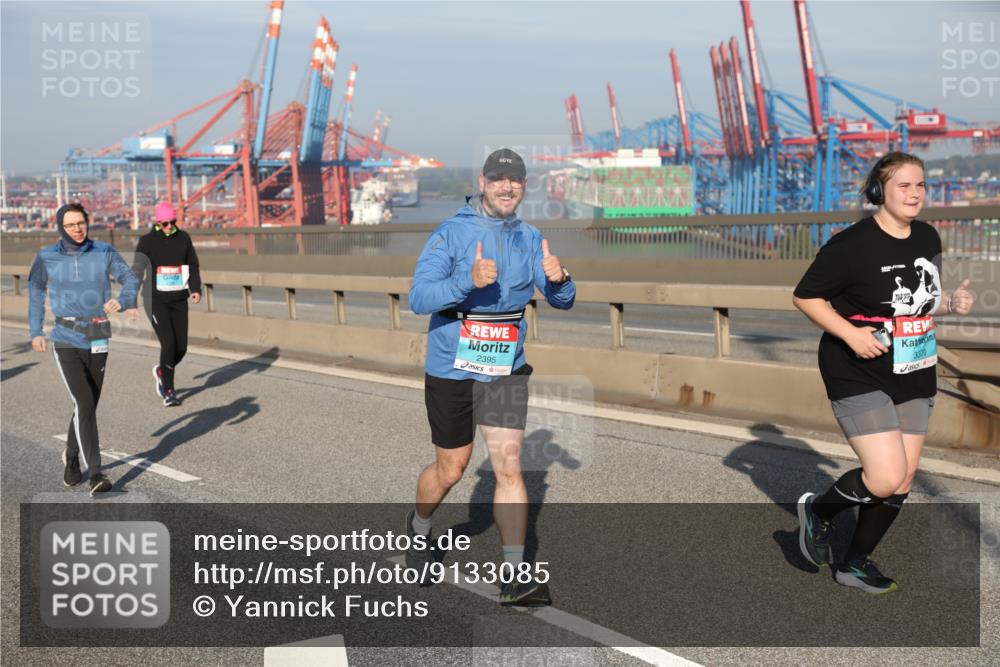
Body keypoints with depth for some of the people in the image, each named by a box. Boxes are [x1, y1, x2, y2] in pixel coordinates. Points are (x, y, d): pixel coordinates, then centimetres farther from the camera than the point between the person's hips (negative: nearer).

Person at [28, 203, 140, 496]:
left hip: (98, 343, 2)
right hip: (66, 343, -2)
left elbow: (130, 280, -1)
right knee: (84, 405, -18)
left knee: (88, 406, 13)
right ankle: (96, 475, -18)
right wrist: (36, 332, 12)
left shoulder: (104, 252, -4)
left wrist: (122, 301, -23)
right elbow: (36, 290, 12)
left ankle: (71, 458, 40)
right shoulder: (47, 257, -4)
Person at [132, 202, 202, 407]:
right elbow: (137, 269, -9)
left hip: (179, 300, 4)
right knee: (169, 344, -13)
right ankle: (168, 391, 1)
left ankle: (161, 371, 35)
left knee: (181, 346, 3)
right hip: (156, 300, -4)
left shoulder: (183, 238, 5)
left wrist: (195, 288, -2)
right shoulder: (148, 241, -5)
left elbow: (193, 265, 13)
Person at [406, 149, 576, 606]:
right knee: (450, 470, 10)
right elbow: (418, 299, -19)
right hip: (450, 368, -2)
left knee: (509, 466, -6)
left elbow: (561, 301, 3)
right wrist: (470, 281, -35)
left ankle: (514, 577, 0)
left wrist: (558, 280, -21)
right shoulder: (451, 233, -10)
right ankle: (419, 528, 41)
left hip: (505, 370, 3)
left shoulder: (530, 239, 4)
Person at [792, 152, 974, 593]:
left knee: (901, 482, 9)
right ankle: (818, 510, 14)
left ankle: (855, 564, 27)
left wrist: (952, 304, 0)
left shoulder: (928, 238, 7)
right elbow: (805, 296, -12)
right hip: (859, 376, -7)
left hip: (914, 377, 8)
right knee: (886, 479, -15)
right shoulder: (852, 244, -16)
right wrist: (850, 333, -22)